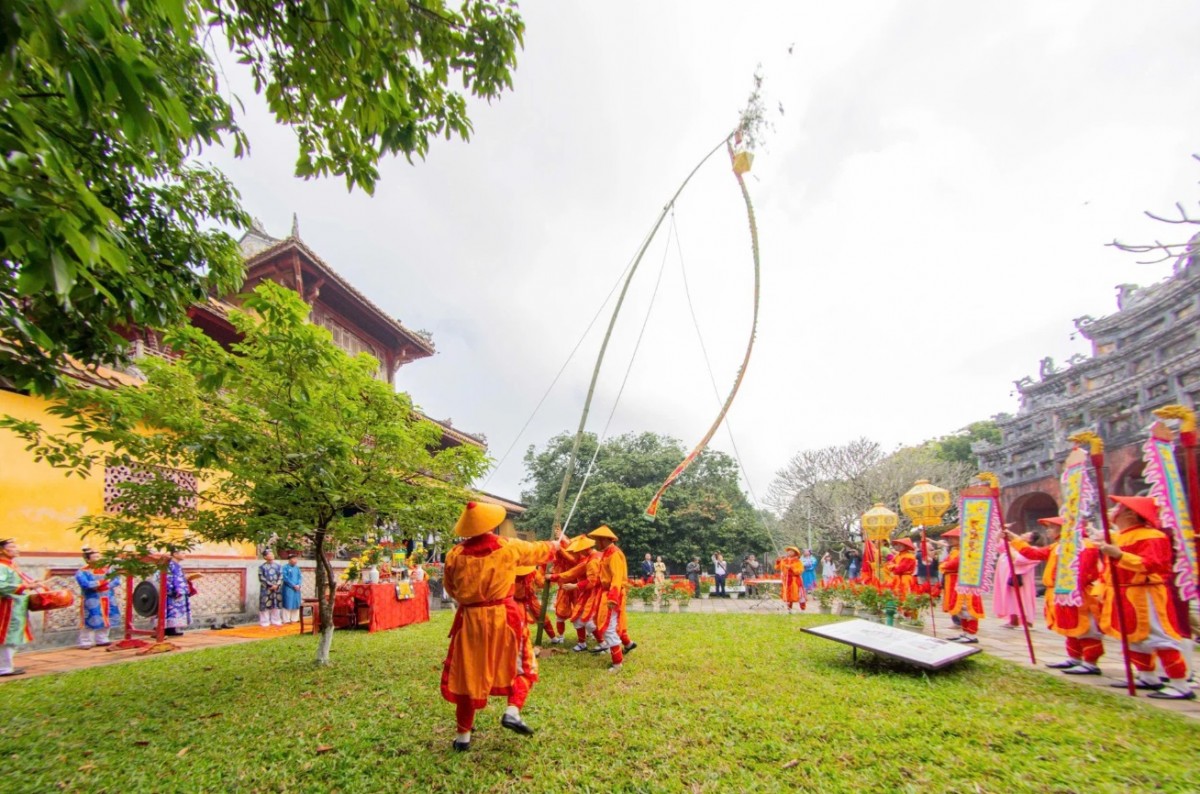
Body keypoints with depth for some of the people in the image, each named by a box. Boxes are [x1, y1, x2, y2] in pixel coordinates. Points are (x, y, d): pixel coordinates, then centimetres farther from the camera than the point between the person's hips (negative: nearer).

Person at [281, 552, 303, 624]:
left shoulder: (297, 568, 11)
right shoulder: (285, 567, -7)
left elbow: (300, 577, 9)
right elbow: (285, 578, -13)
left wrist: (299, 585, -8)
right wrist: (293, 585, -15)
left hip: (297, 589, 6)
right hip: (288, 589, -6)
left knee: (296, 603, 8)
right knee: (288, 604, -2)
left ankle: (294, 619, 17)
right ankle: (286, 620, 7)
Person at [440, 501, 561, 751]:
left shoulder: (455, 555, -6)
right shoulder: (510, 547, -9)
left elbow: (450, 588, 9)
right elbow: (538, 551, 10)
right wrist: (554, 545, 31)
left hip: (469, 620, 2)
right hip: (503, 618, -2)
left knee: (468, 675, 15)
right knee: (521, 666, 19)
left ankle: (463, 735, 24)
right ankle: (513, 711, 3)